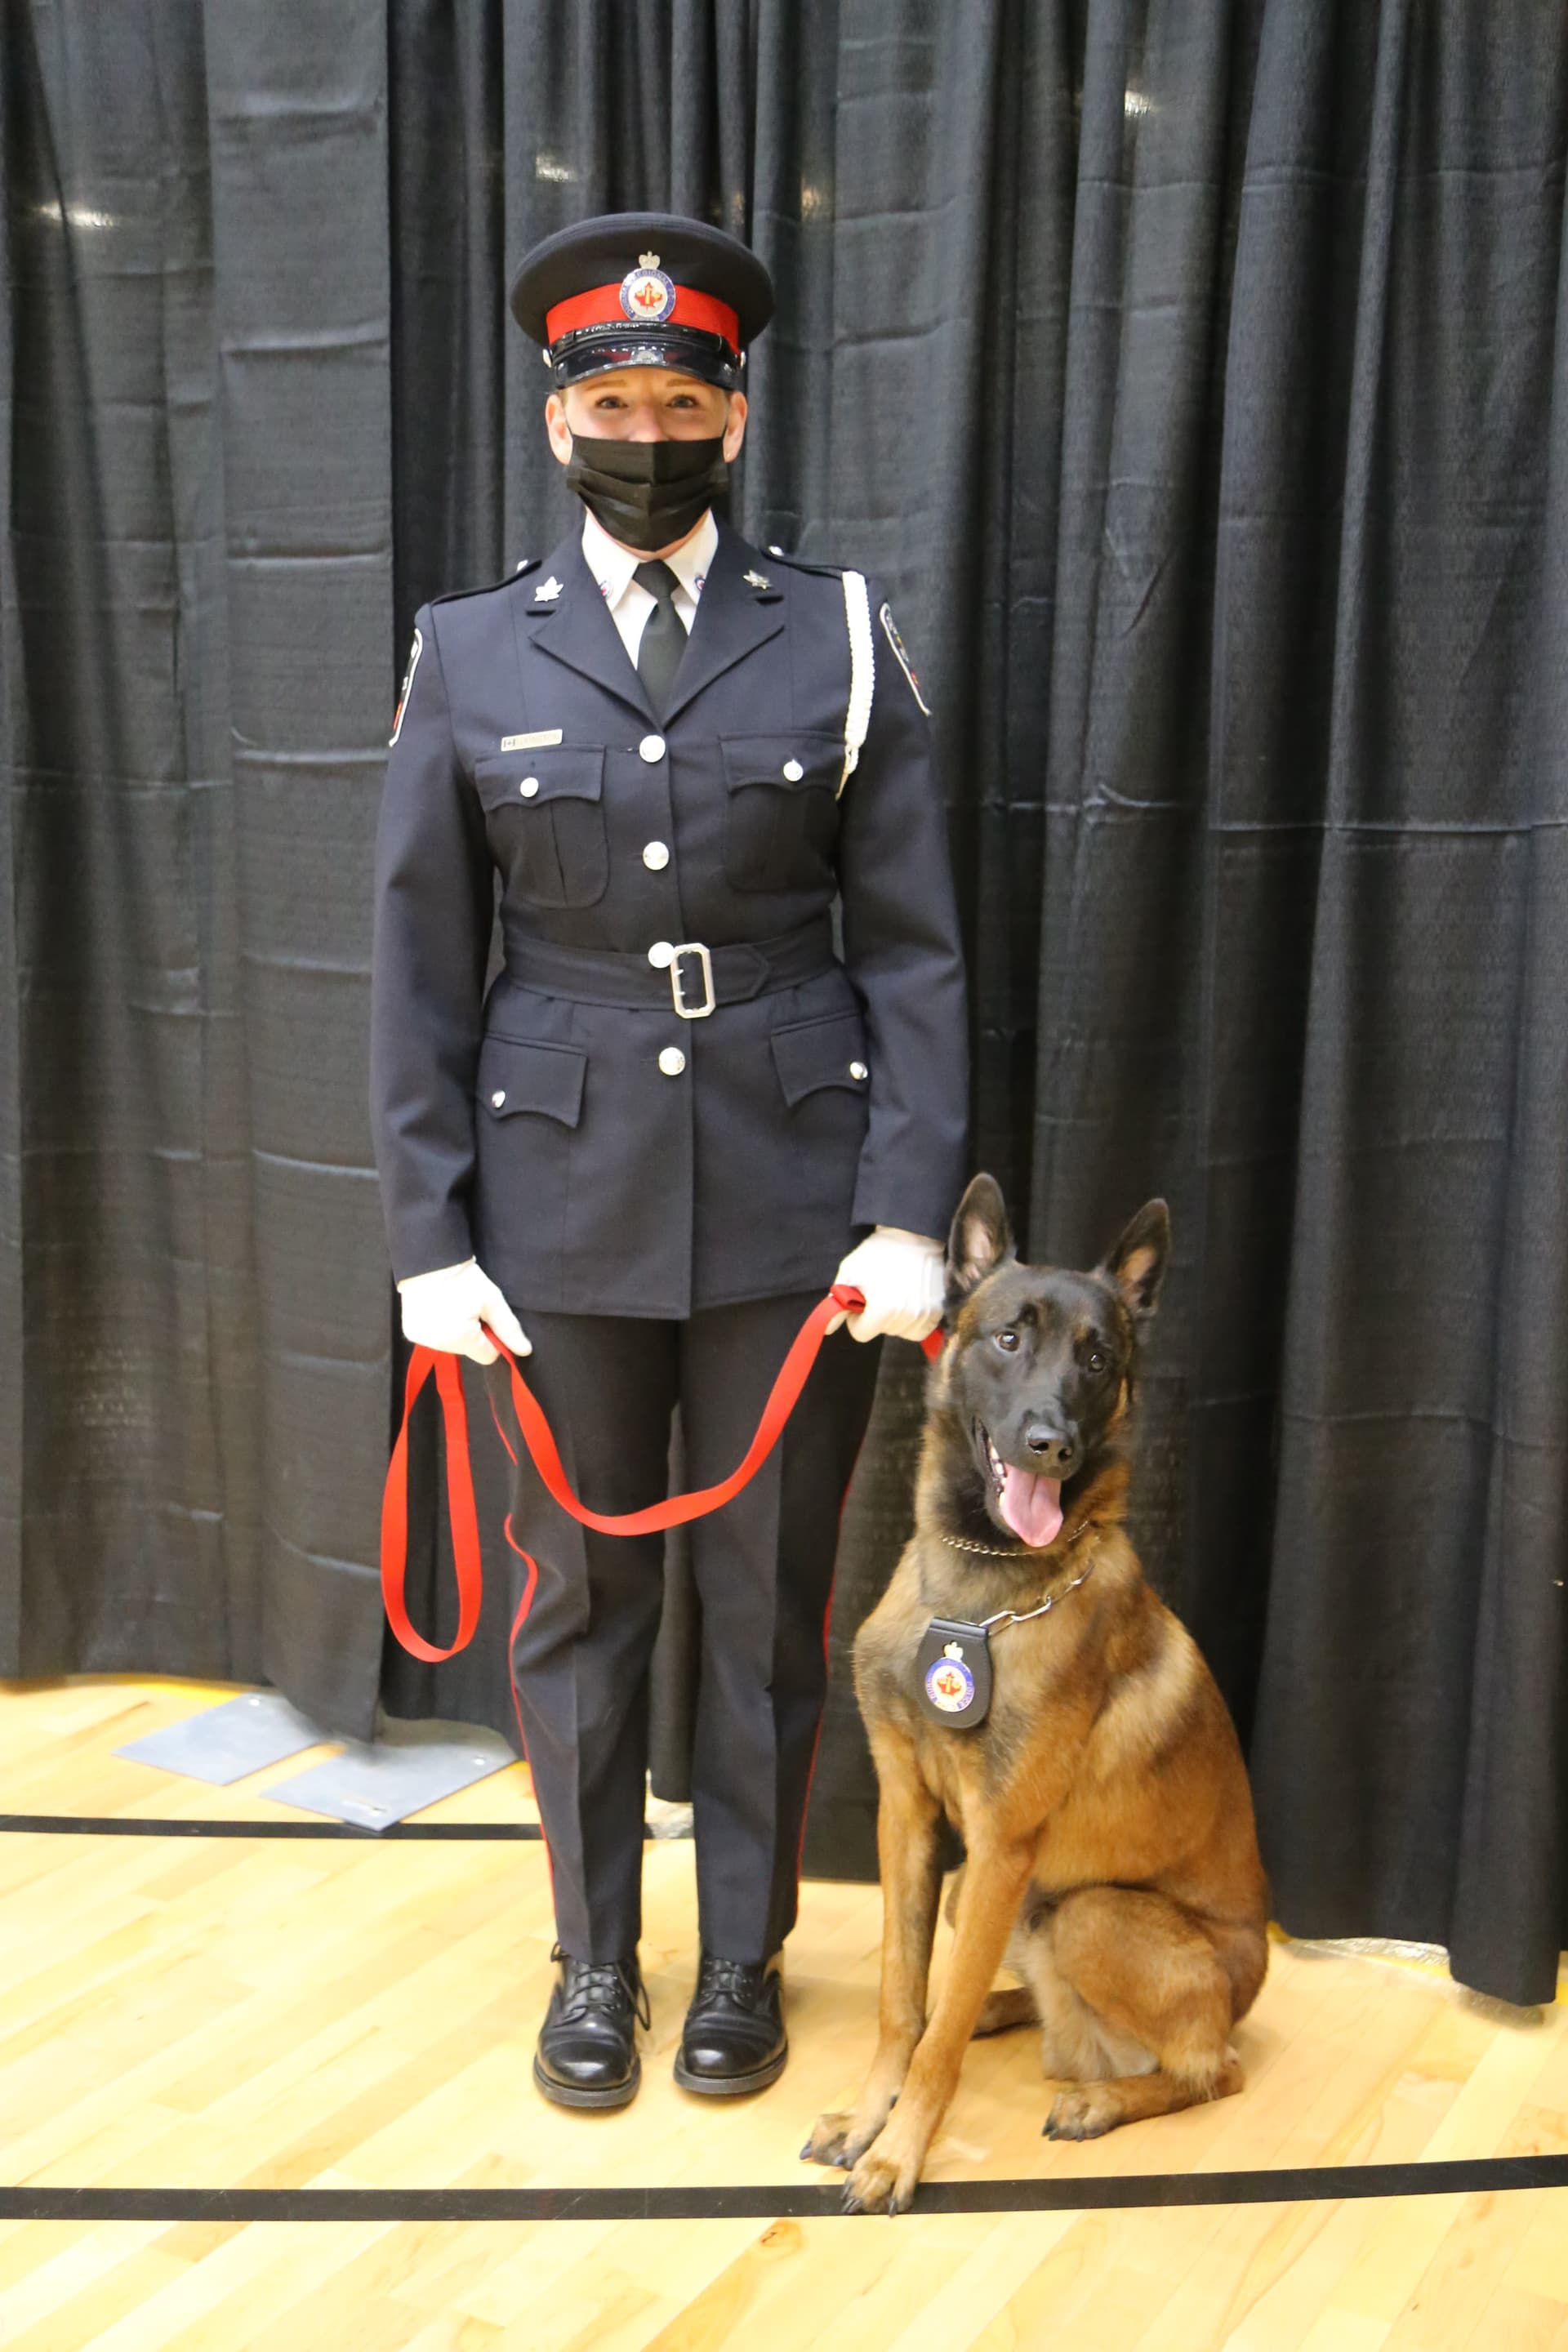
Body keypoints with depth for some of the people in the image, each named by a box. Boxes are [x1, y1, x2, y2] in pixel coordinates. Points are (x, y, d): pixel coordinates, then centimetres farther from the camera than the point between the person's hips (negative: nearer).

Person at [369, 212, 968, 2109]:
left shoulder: (836, 637, 1)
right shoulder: (470, 654, 3)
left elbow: (911, 946, -1)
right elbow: (420, 971, 3)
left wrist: (909, 1213, -9)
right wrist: (428, 1238, -2)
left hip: (792, 1189, 0)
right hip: (561, 1191, 1)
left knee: (768, 1597, 10)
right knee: (579, 1594, 12)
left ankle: (744, 1958, 32)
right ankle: (594, 1962, 33)